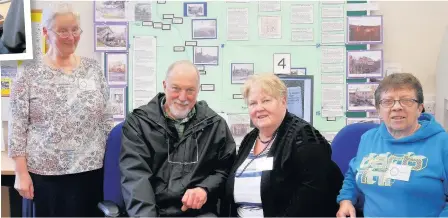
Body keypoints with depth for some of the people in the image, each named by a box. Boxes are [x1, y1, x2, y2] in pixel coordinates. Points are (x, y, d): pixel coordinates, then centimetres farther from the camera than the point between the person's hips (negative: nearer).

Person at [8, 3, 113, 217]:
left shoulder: (93, 68, 5)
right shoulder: (30, 73, -3)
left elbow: (106, 118, 9)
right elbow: (17, 127, -4)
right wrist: (21, 173, -8)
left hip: (90, 170, 3)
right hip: (44, 173, -2)